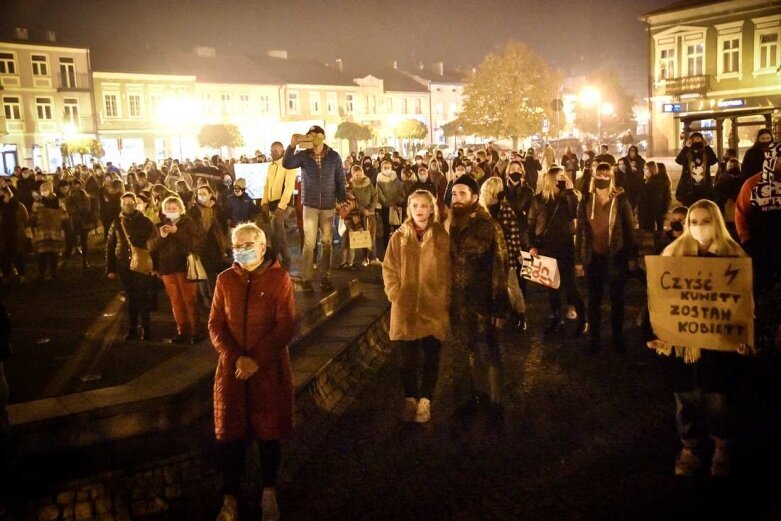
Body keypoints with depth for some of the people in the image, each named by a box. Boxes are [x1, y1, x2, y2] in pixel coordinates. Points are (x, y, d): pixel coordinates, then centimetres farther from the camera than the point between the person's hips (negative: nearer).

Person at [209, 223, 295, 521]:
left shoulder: (279, 278, -6)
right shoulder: (225, 279, 3)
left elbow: (286, 327, -10)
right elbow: (215, 325, 1)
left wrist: (257, 360, -18)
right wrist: (235, 358, -15)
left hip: (270, 369, -2)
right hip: (232, 368, 2)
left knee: (269, 431, 9)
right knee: (230, 433, 5)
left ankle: (268, 494, 27)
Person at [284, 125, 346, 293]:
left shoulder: (334, 156, -2)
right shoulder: (303, 155, -3)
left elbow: (341, 181, 2)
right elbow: (287, 164, -20)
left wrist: (342, 202, -2)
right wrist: (292, 145, -31)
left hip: (329, 207, 1)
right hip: (310, 206, -1)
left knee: (327, 243, 7)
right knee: (309, 243, -3)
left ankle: (324, 277, 16)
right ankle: (306, 278, 3)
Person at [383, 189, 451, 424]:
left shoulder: (442, 237, -1)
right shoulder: (399, 237, -1)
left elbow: (448, 272, 3)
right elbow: (389, 269, 2)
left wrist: (444, 299, -2)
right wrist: (395, 295, -6)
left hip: (434, 308, 0)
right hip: (405, 308, 1)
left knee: (430, 356, 9)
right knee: (408, 357, 11)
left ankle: (425, 400, 25)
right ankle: (410, 399, 28)